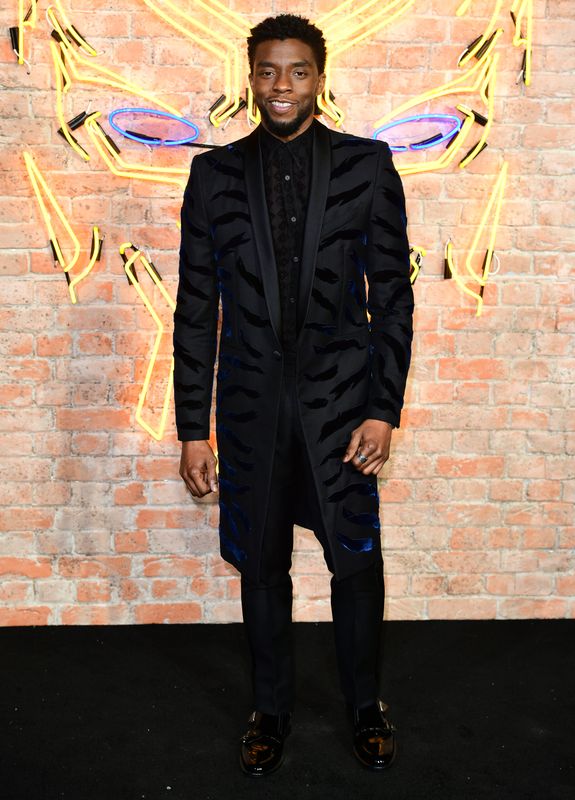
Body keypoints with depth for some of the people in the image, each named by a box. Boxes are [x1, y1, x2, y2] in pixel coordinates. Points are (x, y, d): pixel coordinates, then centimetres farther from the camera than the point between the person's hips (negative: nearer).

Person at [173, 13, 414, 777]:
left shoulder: (367, 165, 2)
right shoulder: (215, 173, 4)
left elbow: (393, 295, 0)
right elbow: (196, 308, 3)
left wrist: (384, 409, -8)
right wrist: (192, 428, -1)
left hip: (340, 398, -1)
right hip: (250, 403, 1)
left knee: (356, 563, 6)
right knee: (261, 567, 11)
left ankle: (365, 707, 30)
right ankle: (270, 712, 32)